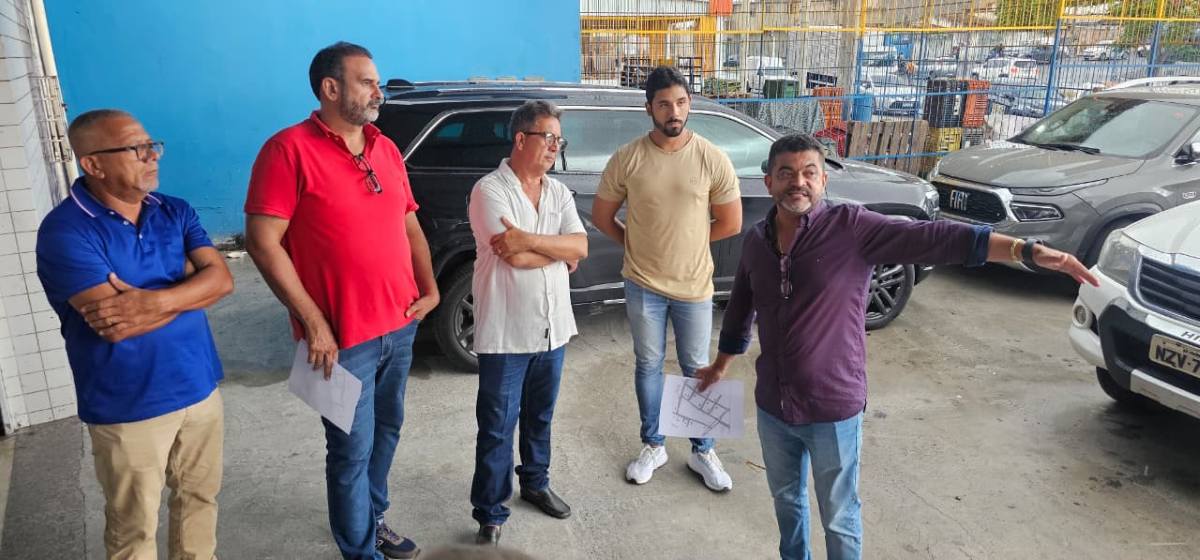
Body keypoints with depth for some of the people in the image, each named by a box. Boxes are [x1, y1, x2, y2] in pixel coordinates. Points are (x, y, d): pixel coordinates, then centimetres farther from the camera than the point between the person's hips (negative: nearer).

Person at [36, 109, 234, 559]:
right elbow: (111, 324, -24)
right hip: (128, 407, -5)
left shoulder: (175, 212, 3)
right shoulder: (65, 231, -15)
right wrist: (191, 285, -11)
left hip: (200, 389, 5)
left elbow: (222, 279, -9)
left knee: (200, 499, 21)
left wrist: (154, 300, -25)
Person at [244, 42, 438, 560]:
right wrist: (312, 321, -17)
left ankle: (373, 518, 41)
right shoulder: (290, 149, -12)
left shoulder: (386, 149, 9)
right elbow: (262, 241, -15)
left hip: (400, 325, 7)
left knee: (387, 430, 20)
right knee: (353, 449, 5)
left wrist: (430, 289, 4)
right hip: (342, 337, -7)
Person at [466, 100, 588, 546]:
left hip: (552, 328, 6)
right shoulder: (490, 190, -12)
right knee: (497, 429, 4)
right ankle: (490, 515, 17)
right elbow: (514, 258, -22)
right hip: (505, 334, -6)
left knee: (539, 417, 22)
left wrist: (529, 240, -19)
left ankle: (535, 483, 42)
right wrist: (559, 250, -7)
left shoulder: (558, 192, 7)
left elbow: (580, 247, -6)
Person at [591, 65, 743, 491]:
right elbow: (601, 216, 2)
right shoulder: (627, 158, -8)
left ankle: (702, 452, 30)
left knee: (696, 370, 12)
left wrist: (685, 241, 0)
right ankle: (653, 446, 32)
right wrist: (638, 244, 1)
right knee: (648, 365, 14)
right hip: (643, 284, 0)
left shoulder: (712, 159, -9)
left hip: (694, 285, 0)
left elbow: (731, 223, -2)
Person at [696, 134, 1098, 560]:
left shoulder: (851, 227, -14)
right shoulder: (756, 242, 0)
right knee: (786, 498, 25)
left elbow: (935, 238, -25)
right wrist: (720, 366, 27)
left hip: (833, 409, -4)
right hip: (772, 406, 4)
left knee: (838, 517, 13)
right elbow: (739, 310, 15)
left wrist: (1026, 250, -36)